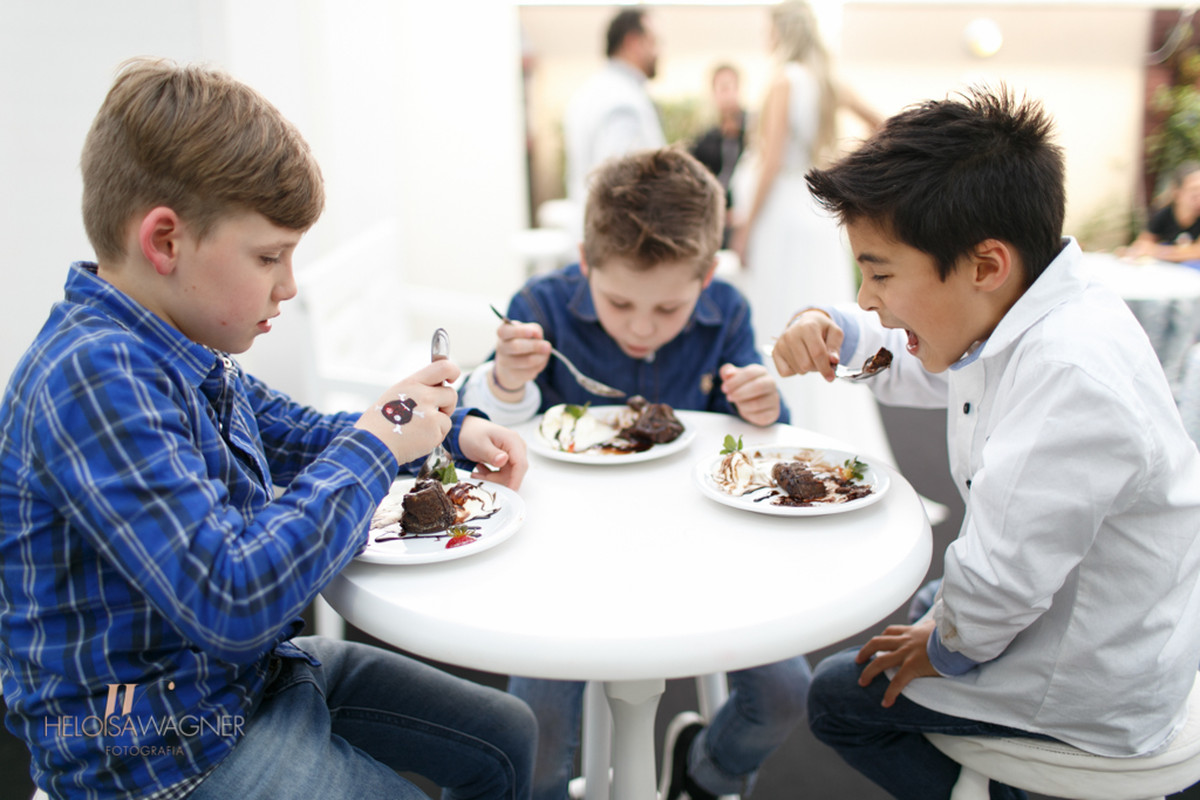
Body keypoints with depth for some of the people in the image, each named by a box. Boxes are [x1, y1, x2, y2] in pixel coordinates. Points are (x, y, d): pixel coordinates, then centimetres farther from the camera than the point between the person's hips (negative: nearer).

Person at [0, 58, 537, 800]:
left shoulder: (185, 346, 1)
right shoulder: (95, 378, -28)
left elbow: (291, 435, 20)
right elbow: (231, 600, -35)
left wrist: (453, 429, 7)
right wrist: (377, 441, -24)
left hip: (256, 669, 9)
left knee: (507, 736, 13)